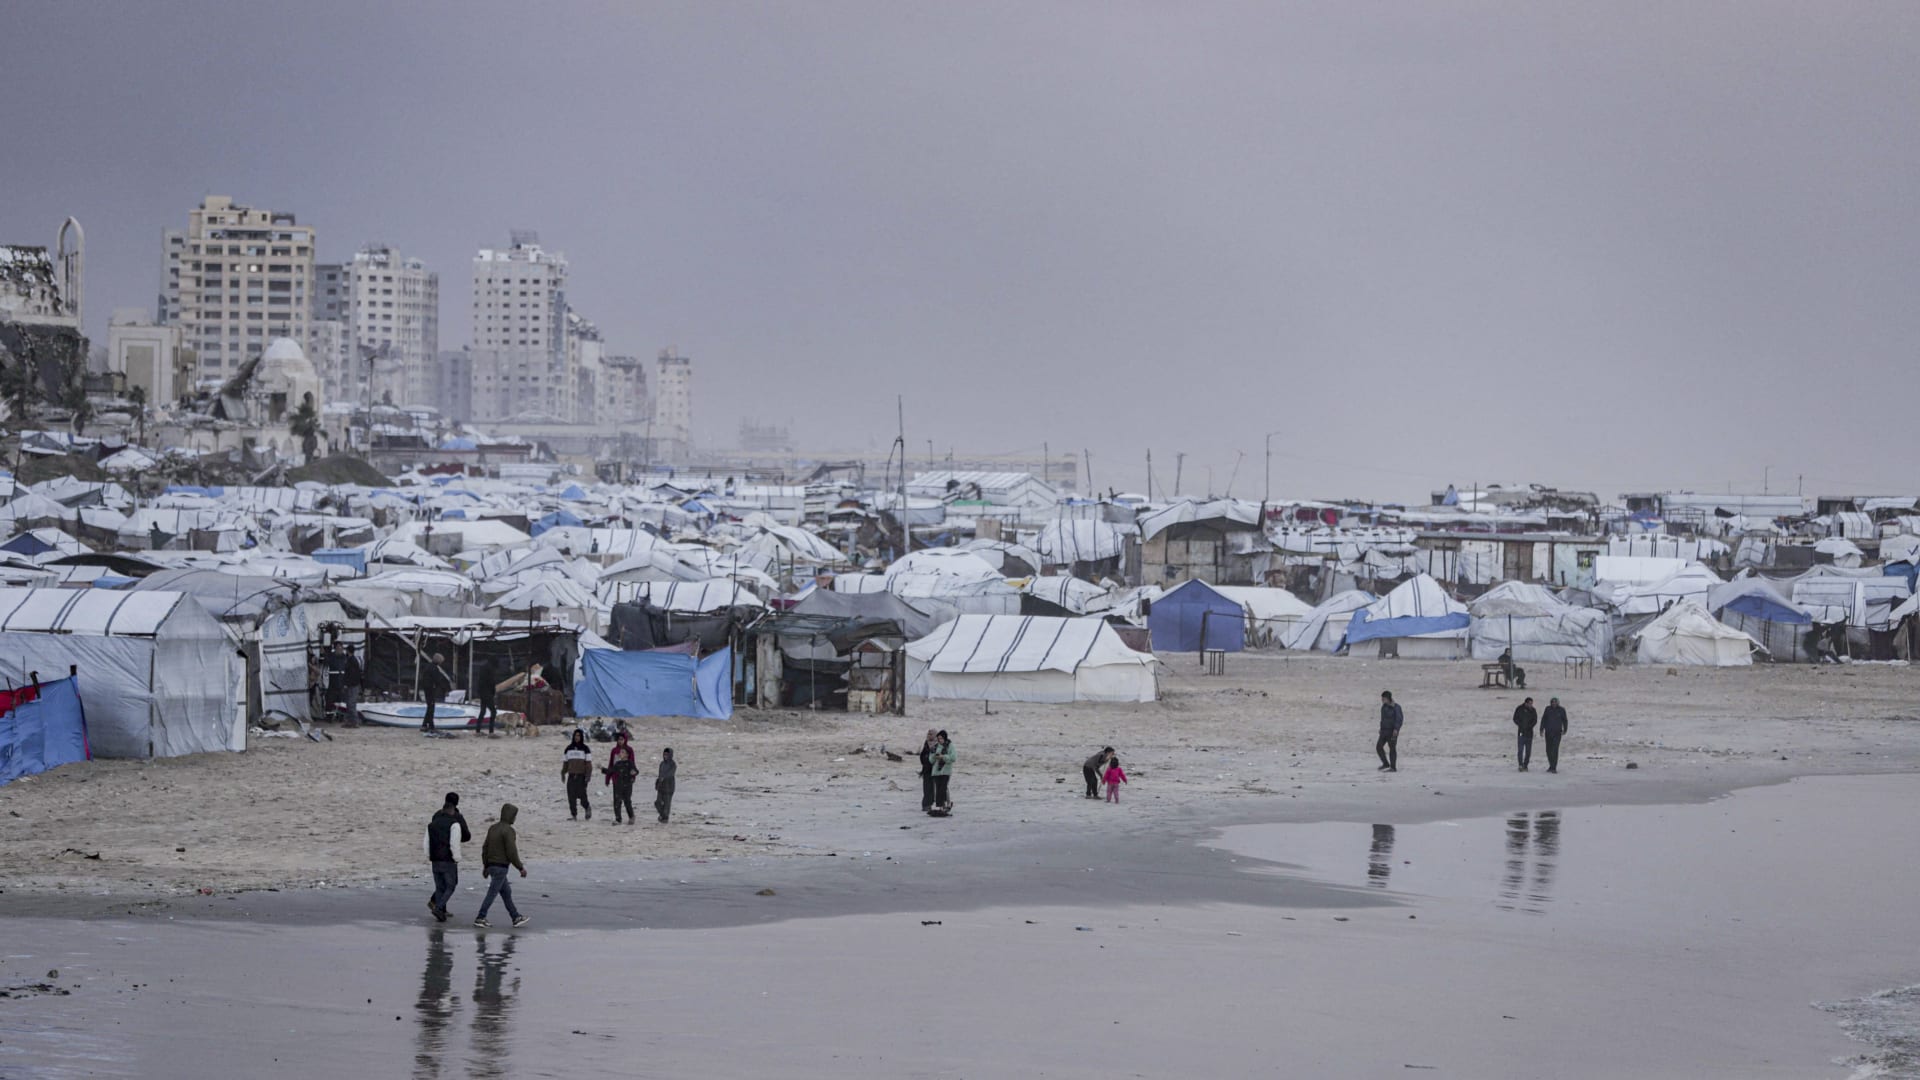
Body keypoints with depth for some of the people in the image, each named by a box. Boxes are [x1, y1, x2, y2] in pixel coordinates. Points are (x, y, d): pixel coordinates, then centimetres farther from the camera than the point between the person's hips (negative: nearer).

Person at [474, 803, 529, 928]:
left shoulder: (493, 828, 10)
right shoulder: (508, 830, -17)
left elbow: (485, 848, 14)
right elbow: (511, 852, -19)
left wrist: (485, 866, 21)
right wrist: (521, 868, -10)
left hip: (492, 866, 9)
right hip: (501, 867, -9)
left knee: (506, 892, 14)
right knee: (492, 893, -3)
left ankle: (516, 918, 19)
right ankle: (480, 918, -2)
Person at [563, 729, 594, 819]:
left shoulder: (585, 749, 2)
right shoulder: (569, 749, 14)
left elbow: (588, 763, -2)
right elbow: (565, 762, 18)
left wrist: (588, 775, -10)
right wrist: (563, 773, 10)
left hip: (581, 776, -4)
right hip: (571, 776, 4)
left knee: (582, 794, -10)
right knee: (571, 797, -3)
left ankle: (587, 807, 19)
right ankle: (573, 814, 3)